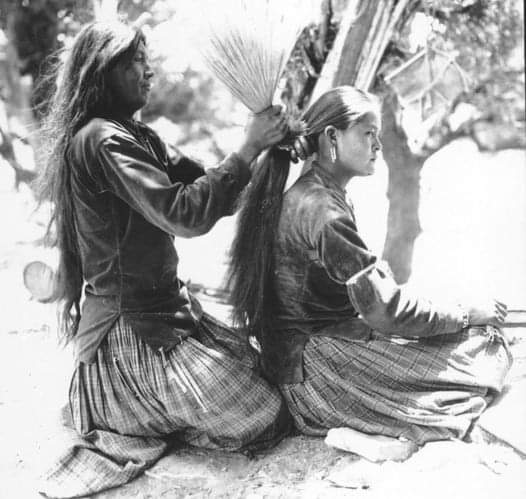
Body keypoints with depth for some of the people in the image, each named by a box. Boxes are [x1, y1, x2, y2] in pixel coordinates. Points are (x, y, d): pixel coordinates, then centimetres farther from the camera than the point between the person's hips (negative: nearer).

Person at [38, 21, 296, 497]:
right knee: (266, 420, -11)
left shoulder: (135, 136, 12)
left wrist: (267, 149, -4)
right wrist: (249, 149, -23)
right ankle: (132, 419, 4)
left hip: (163, 307, 10)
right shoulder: (103, 141, -20)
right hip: (135, 328, -10)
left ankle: (123, 406, 17)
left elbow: (205, 192, 9)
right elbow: (184, 214, -28)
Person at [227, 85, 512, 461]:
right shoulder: (324, 212, -21)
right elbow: (386, 308, -20)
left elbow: (368, 286, 14)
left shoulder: (304, 196, 11)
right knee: (486, 357, -9)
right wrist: (467, 315, -7)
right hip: (314, 370, -10)